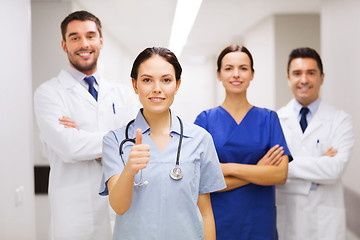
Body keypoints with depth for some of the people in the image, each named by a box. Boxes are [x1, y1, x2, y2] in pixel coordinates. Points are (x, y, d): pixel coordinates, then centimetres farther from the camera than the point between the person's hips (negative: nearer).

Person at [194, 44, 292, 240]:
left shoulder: (268, 118, 1)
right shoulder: (206, 119, -3)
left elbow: (281, 174, -10)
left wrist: (229, 168, -16)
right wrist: (258, 172, -12)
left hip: (260, 223, 1)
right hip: (218, 222, -1)